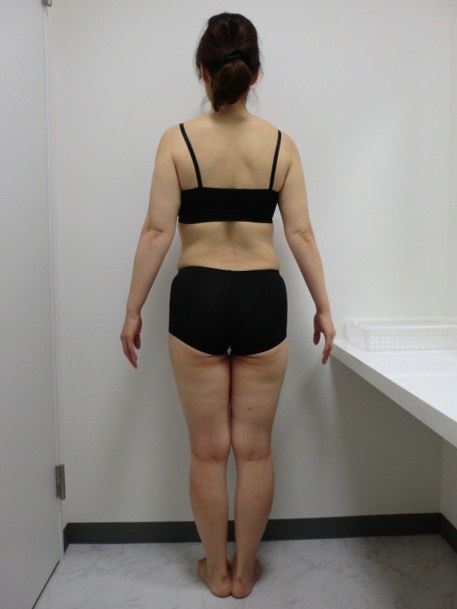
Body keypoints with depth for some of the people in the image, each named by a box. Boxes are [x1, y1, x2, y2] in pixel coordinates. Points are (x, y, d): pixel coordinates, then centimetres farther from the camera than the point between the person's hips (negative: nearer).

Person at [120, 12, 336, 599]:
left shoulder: (178, 139, -2)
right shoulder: (280, 143, 3)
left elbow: (158, 232, -7)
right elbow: (300, 233, 1)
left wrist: (133, 311, 1)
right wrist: (323, 307, 9)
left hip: (198, 297, -1)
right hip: (262, 298, 2)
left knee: (209, 450, 12)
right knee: (255, 449, 13)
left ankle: (216, 570, 31)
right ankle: (244, 569, 31)